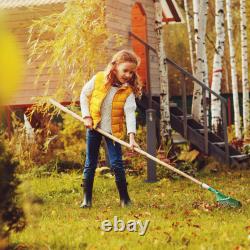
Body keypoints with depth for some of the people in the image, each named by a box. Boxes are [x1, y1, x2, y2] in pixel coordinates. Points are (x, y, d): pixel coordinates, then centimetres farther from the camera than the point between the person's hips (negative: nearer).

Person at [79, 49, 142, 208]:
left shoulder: (128, 91, -12)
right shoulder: (98, 79, -10)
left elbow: (130, 113, -22)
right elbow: (84, 95, 3)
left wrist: (132, 137, -33)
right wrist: (87, 116, -7)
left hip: (113, 130, -1)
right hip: (94, 125, 1)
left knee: (117, 164, -7)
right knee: (90, 164, 7)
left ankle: (124, 199, 5)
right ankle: (87, 198, 17)